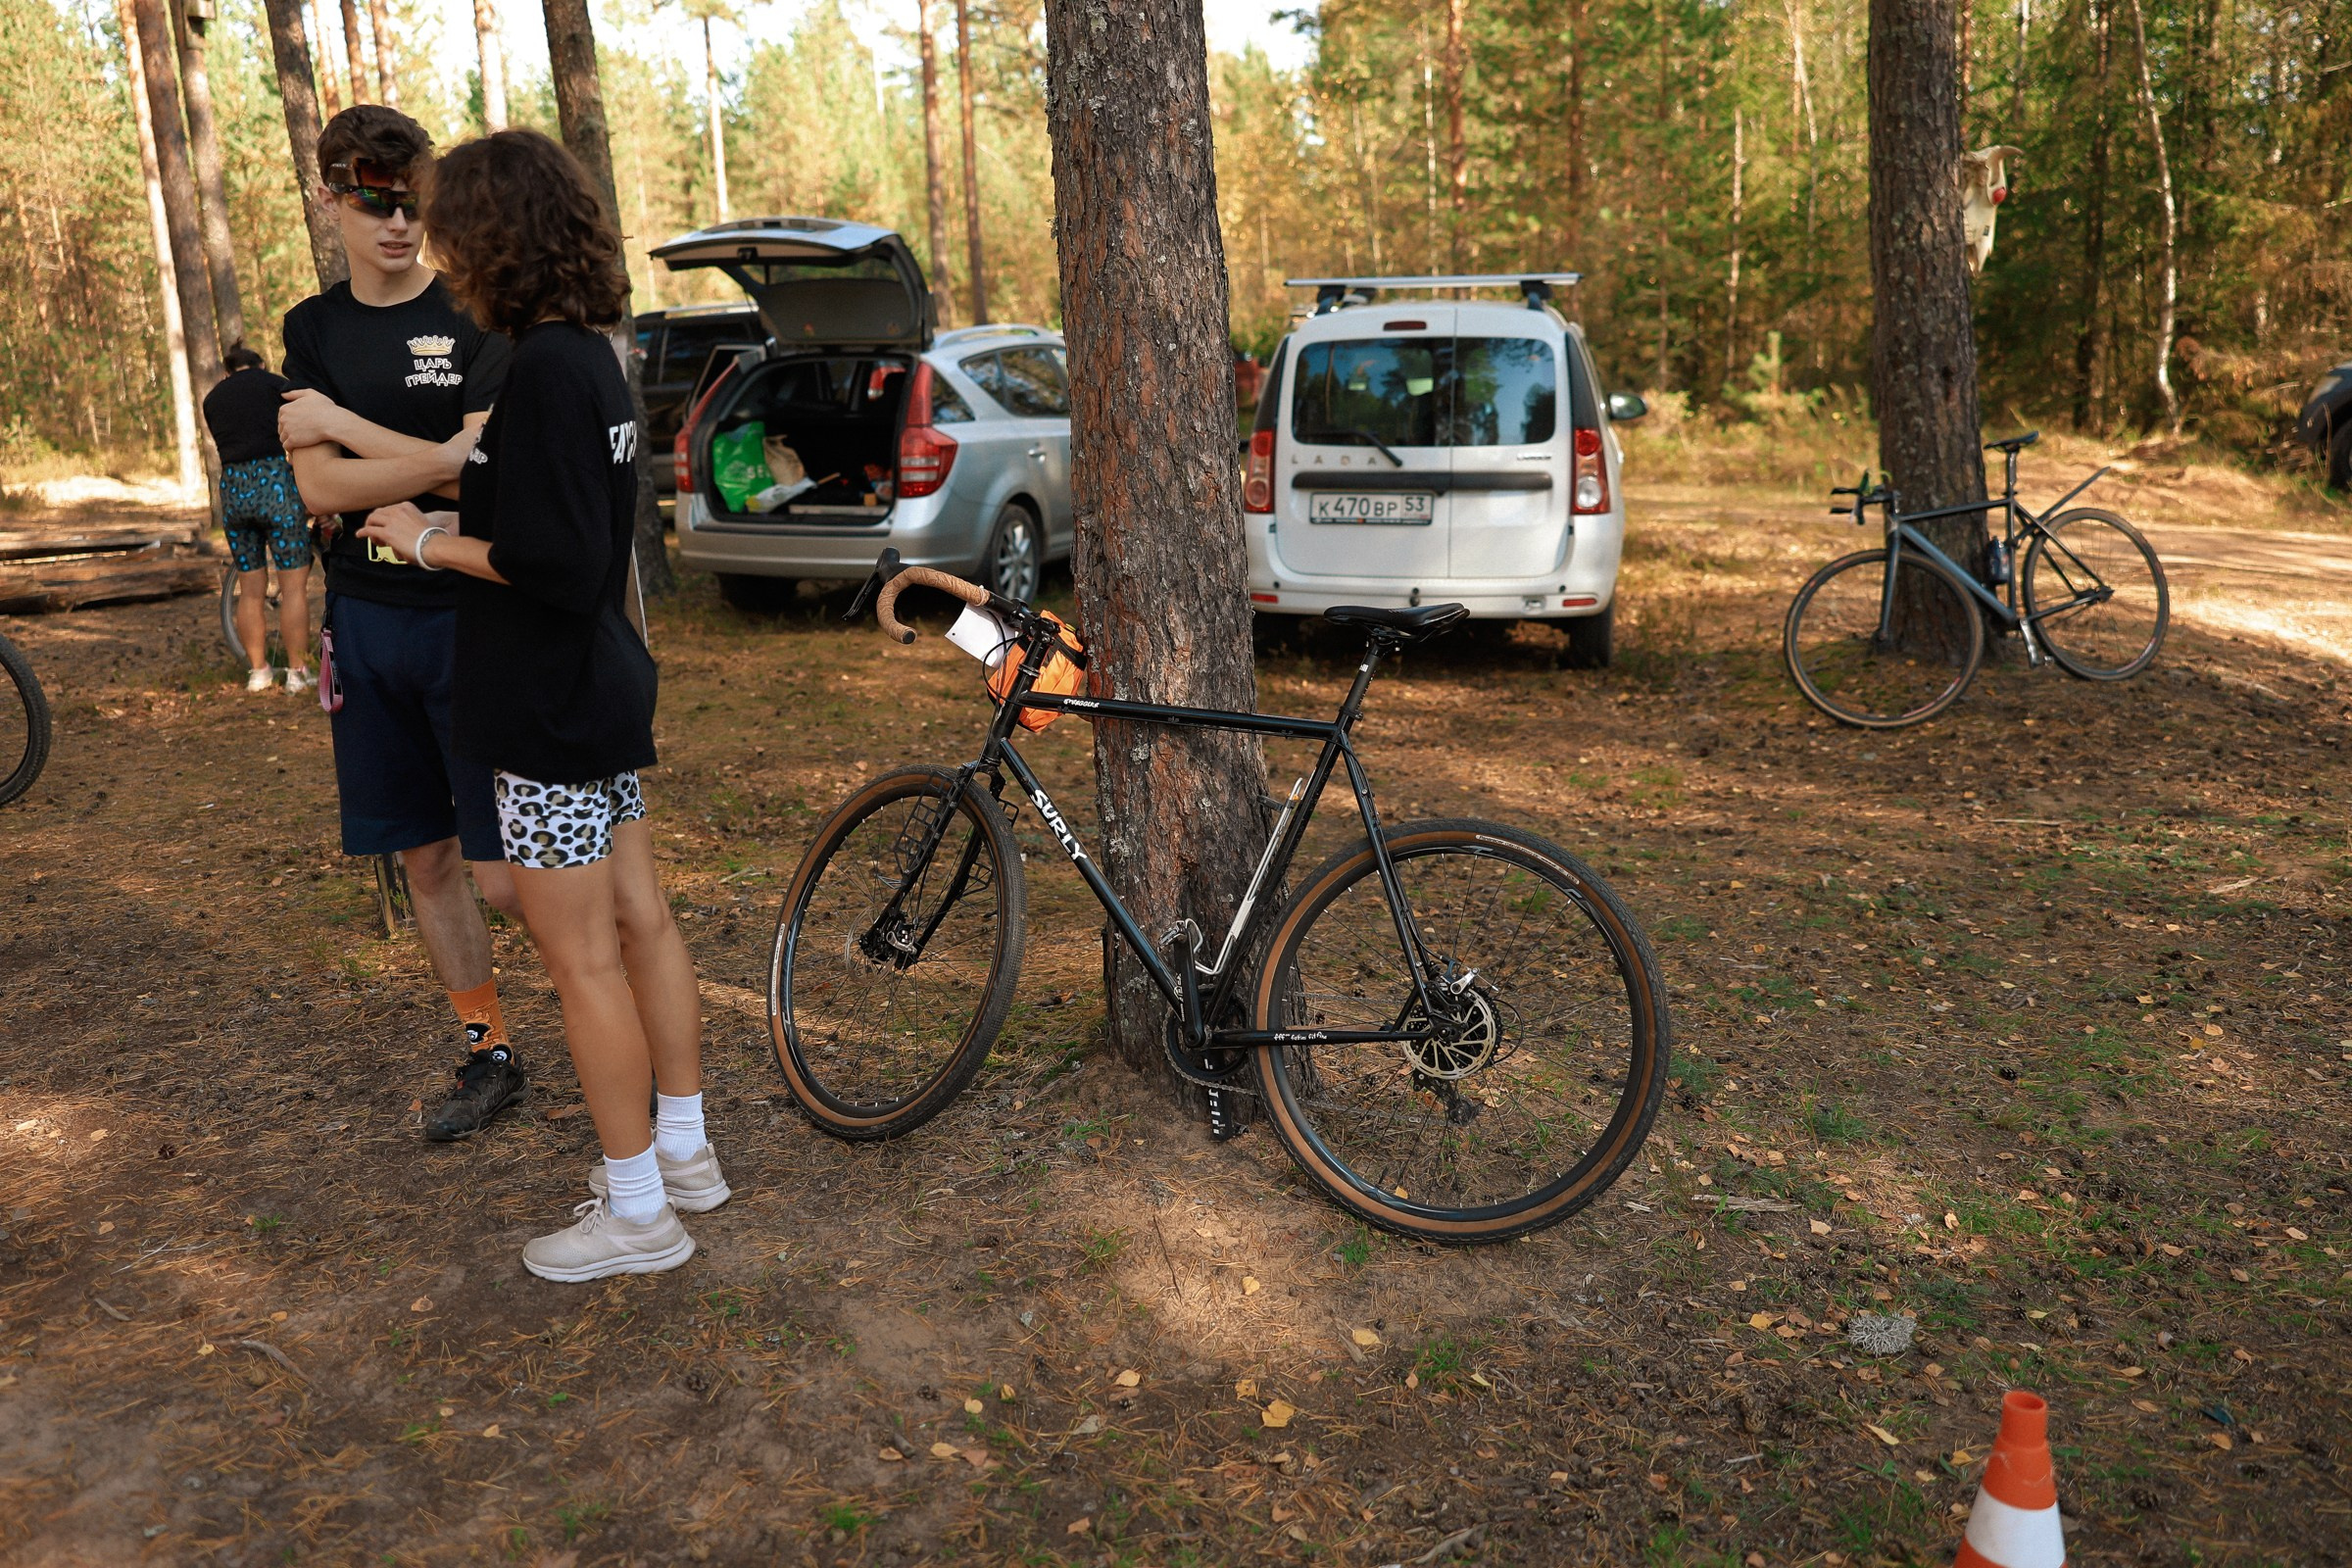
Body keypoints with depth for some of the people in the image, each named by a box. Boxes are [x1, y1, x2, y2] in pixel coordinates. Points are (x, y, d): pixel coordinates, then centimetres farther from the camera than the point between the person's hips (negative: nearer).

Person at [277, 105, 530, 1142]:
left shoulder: (477, 318, -5)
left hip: (475, 616, -5)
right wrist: (438, 462, -17)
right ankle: (488, 1054, 25)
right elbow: (317, 489, -4)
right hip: (368, 621, 5)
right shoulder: (314, 329, 9)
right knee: (426, 859, 11)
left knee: (507, 876, -7)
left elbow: (484, 472, -17)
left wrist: (340, 422, -10)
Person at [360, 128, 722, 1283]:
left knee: (582, 958, 1)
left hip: (551, 710, -10)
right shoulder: (591, 357, 9)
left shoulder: (546, 372, -20)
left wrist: (435, 546, -10)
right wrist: (450, 523, 11)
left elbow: (555, 564, -24)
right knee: (638, 921, 16)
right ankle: (684, 1149, 31)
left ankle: (637, 1209, 14)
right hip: (603, 691, 10)